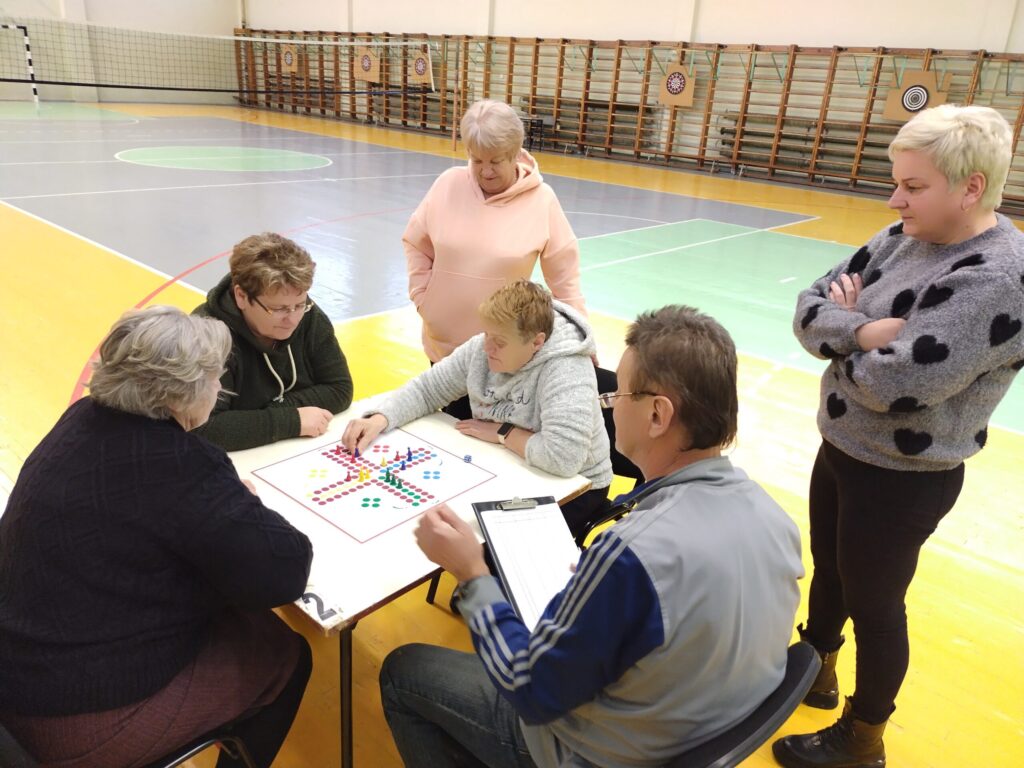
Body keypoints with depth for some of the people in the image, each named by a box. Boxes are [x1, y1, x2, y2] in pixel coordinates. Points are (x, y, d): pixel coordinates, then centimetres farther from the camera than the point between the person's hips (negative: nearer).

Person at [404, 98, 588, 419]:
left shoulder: (541, 200, -12)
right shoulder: (448, 184, -6)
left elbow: (564, 275, -6)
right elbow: (415, 242, 7)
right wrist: (422, 296, 0)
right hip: (444, 341, 3)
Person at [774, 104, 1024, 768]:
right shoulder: (903, 239, 0)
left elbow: (897, 383, -31)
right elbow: (809, 309, -3)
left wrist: (841, 335, -12)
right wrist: (862, 330, -23)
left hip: (903, 480, -7)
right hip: (841, 450, 8)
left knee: (873, 605, 11)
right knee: (828, 571, 25)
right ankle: (814, 672, 51)